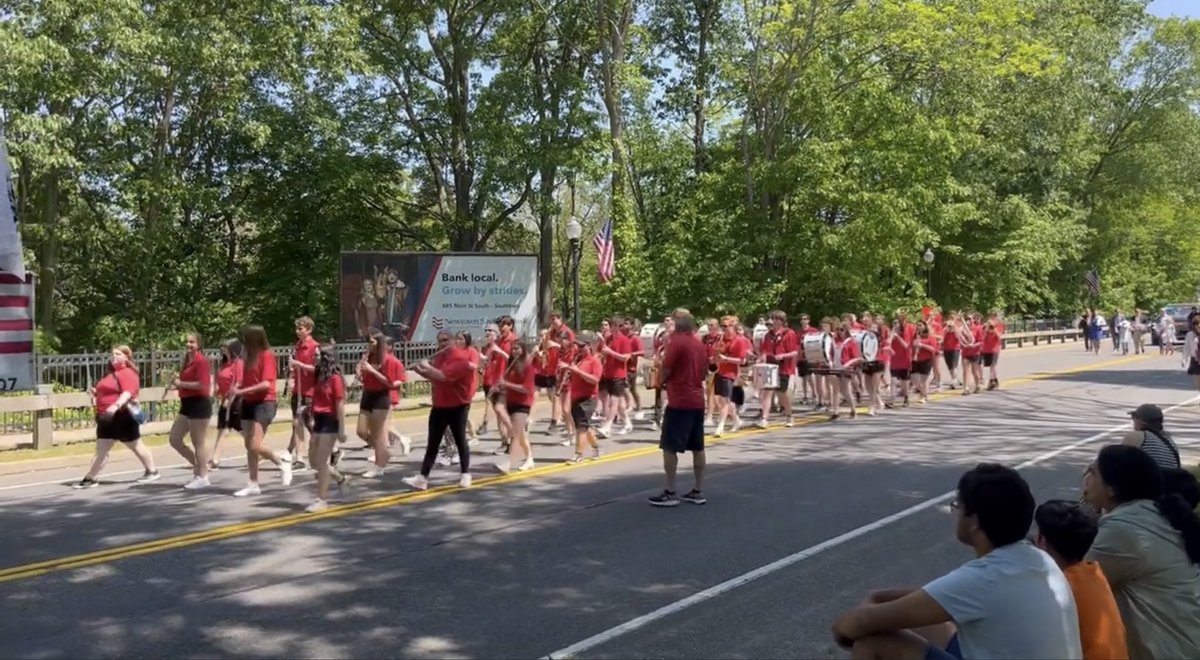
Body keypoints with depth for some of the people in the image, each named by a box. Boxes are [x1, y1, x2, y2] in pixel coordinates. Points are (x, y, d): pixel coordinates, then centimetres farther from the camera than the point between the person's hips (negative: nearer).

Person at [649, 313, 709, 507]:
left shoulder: (676, 343, -11)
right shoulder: (700, 345, 11)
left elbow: (665, 372, -11)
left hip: (679, 401, -8)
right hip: (697, 401, 8)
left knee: (669, 447, -3)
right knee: (697, 447, 12)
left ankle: (670, 493, -4)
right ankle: (698, 491, 16)